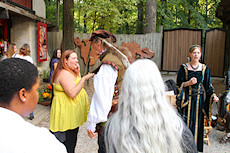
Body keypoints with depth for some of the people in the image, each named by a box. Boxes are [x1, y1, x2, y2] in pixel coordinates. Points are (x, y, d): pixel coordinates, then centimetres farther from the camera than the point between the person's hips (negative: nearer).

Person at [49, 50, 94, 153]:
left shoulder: (70, 72, 14)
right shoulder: (64, 73, -18)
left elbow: (76, 87, 19)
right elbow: (72, 93, -28)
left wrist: (78, 73, 7)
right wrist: (84, 78, -24)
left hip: (72, 115, 11)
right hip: (66, 114, -11)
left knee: (72, 142, 20)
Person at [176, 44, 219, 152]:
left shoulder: (204, 68, 5)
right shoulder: (184, 67, -3)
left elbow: (208, 85, 7)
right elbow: (178, 84, -2)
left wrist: (213, 95, -8)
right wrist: (189, 83, -19)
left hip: (199, 100, 2)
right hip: (186, 99, -2)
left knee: (197, 123, 8)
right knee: (185, 123, 0)